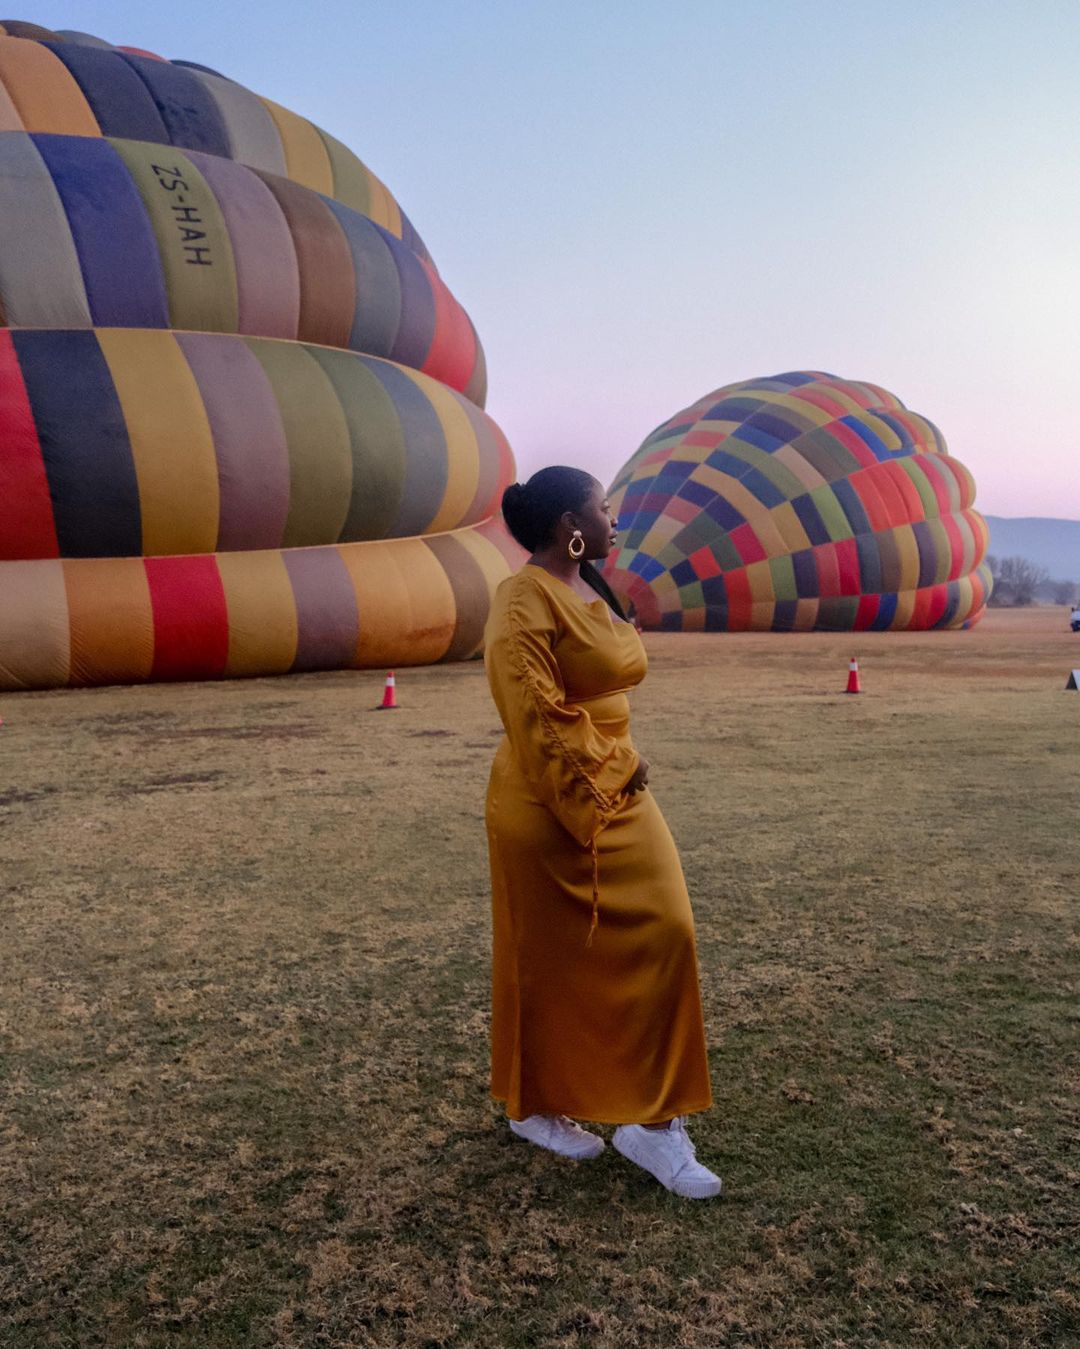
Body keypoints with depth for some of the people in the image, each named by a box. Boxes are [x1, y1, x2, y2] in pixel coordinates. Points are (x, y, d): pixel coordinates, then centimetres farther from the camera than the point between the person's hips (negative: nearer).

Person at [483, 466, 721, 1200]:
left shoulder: (591, 590, 11)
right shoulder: (526, 601, -17)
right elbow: (536, 718, -22)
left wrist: (626, 769, 8)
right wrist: (587, 803, -17)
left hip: (618, 795, 9)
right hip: (556, 807, -9)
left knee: (661, 934, 6)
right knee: (551, 958, 7)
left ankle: (650, 1117, 17)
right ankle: (533, 1107, 29)